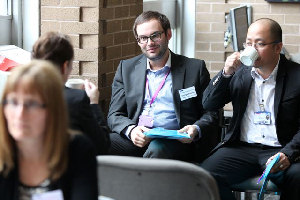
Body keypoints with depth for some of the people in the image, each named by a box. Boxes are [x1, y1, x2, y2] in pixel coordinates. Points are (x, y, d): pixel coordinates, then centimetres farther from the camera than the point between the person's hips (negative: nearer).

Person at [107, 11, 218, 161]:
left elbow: (210, 113, 13)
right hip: (135, 139, 2)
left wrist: (196, 130, -11)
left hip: (174, 141, -2)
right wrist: (131, 130, -10)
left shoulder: (195, 68, 12)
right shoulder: (126, 68, 19)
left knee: (157, 149, -39)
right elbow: (114, 115, 14)